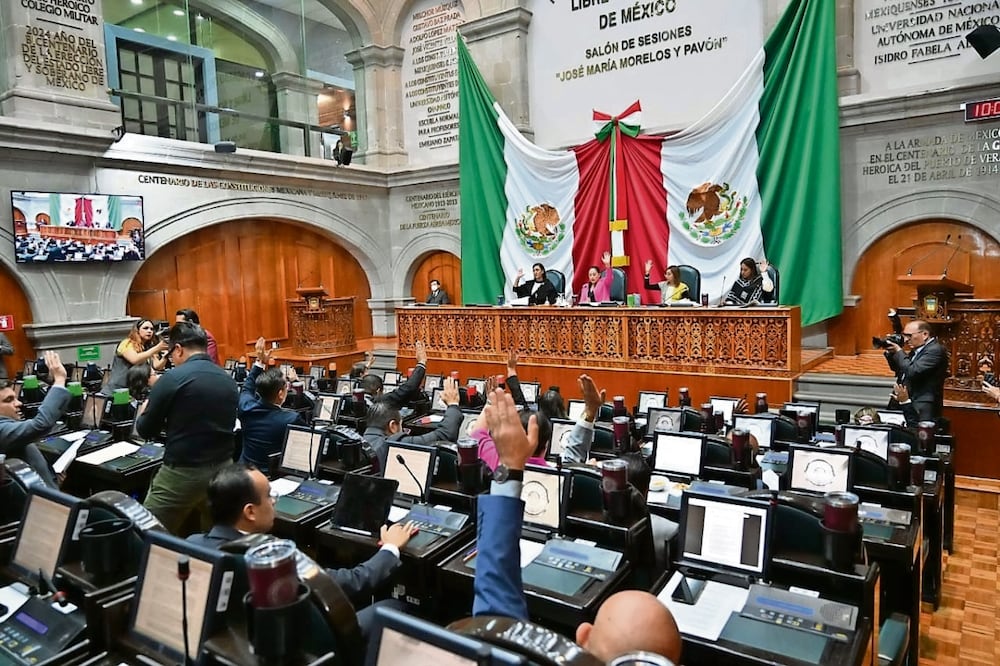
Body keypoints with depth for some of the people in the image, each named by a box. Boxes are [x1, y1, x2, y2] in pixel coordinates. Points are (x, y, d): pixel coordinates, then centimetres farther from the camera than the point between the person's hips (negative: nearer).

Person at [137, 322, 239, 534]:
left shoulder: (172, 379, -11)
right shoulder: (229, 380, 5)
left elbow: (146, 431, -2)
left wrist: (143, 412, 20)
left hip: (183, 473, -6)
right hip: (223, 469, 6)